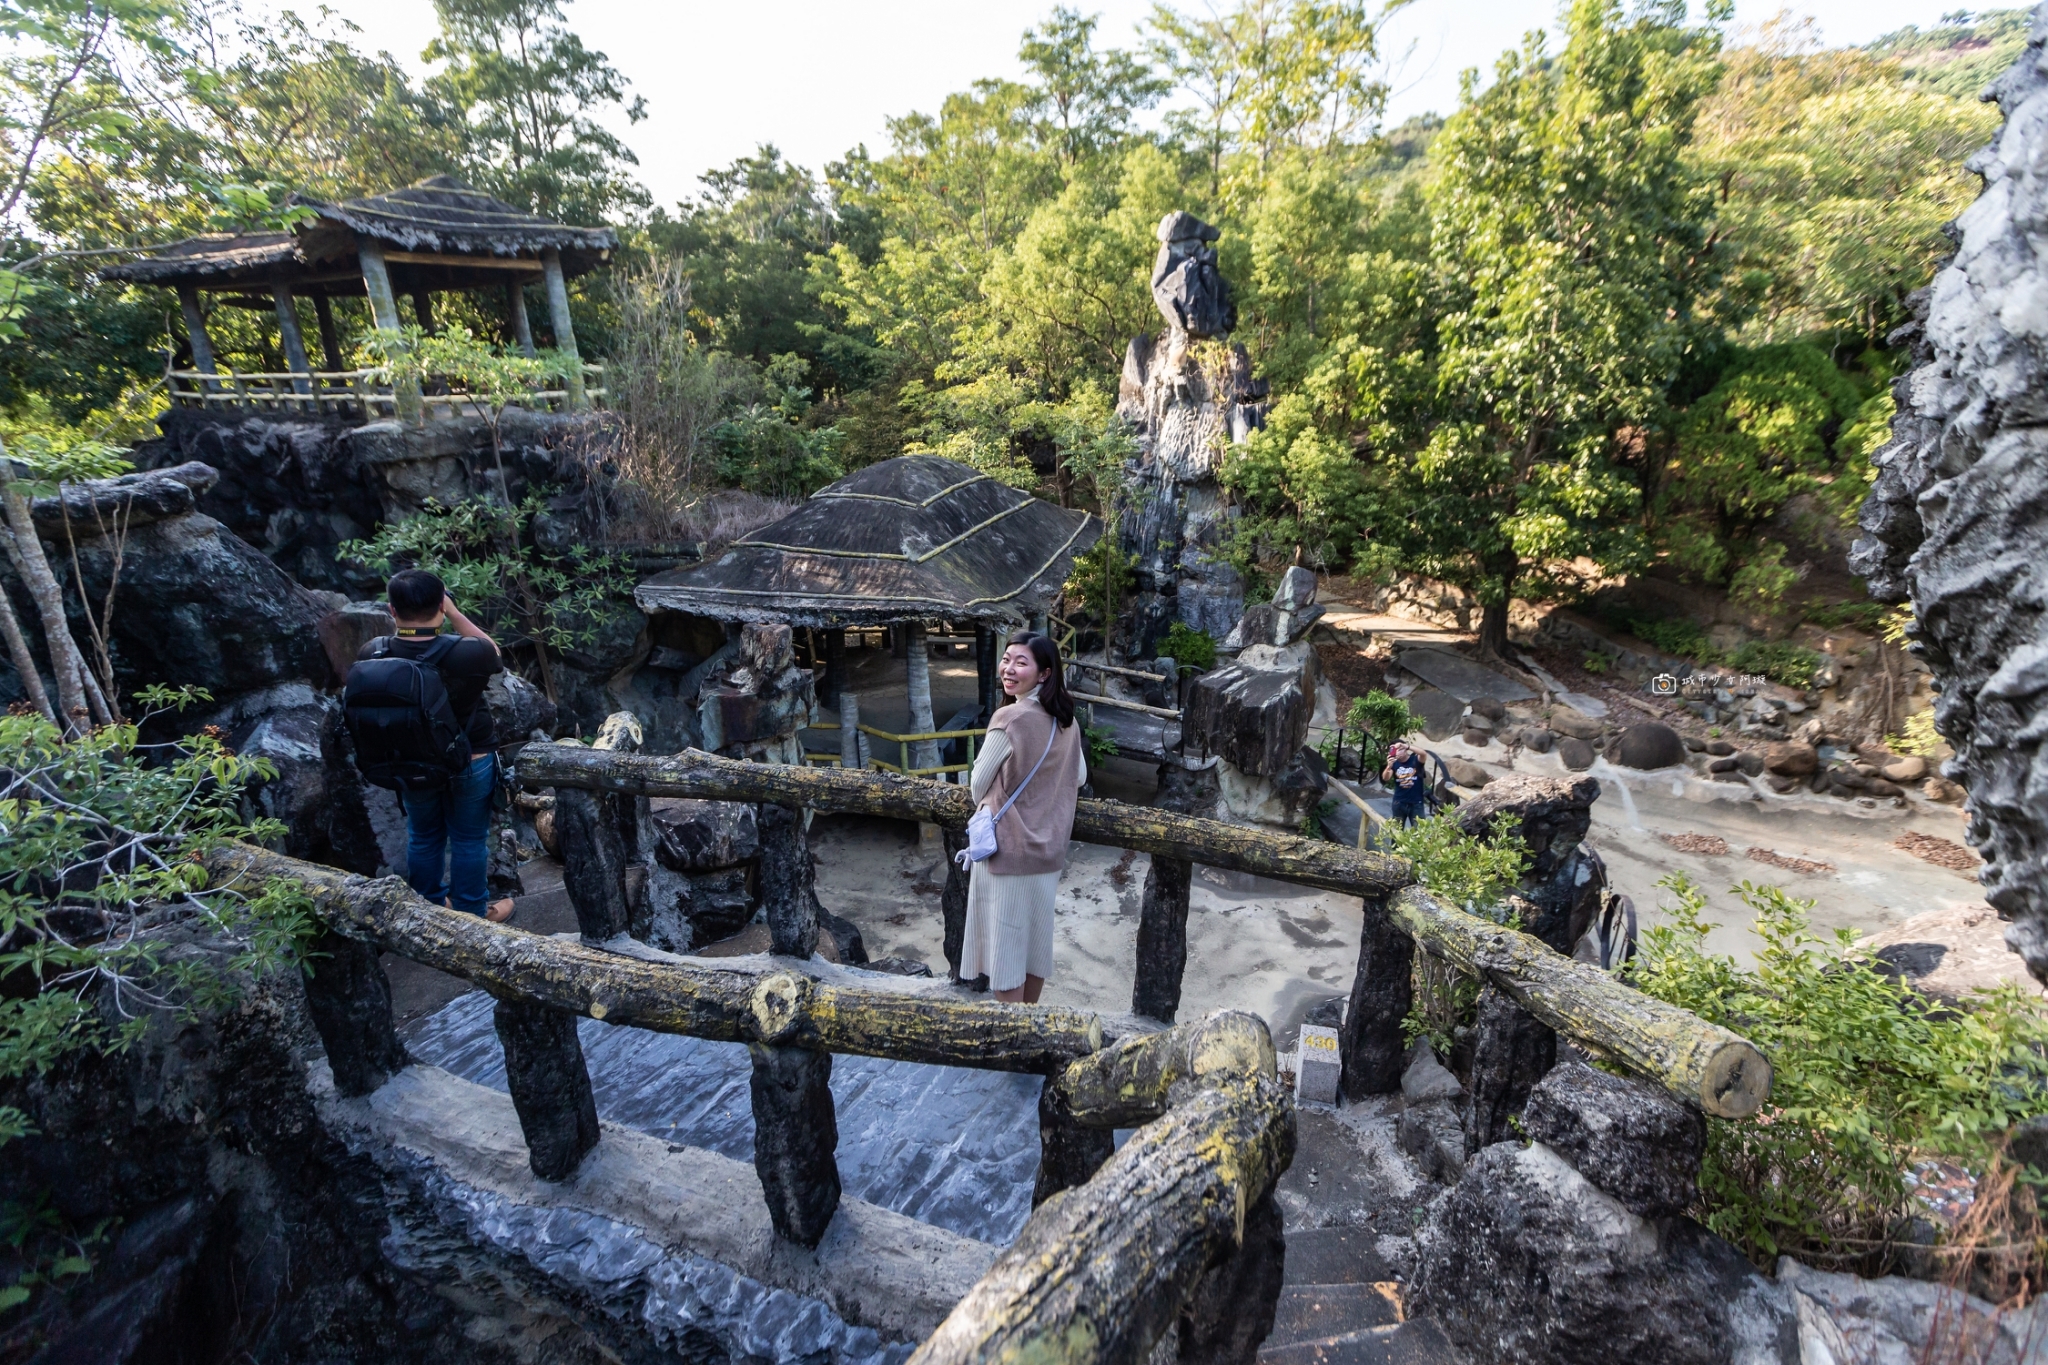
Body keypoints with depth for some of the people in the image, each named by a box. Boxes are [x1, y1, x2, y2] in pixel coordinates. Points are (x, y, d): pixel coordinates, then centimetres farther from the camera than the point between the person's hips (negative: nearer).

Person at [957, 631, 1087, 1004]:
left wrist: (986, 807, 11)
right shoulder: (1066, 720, 1)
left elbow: (978, 784, -10)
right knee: (1036, 936, 19)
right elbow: (1080, 777, 14)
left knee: (1005, 943, 6)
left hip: (1007, 846, -7)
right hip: (1048, 846, 7)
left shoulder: (1010, 718, -20)